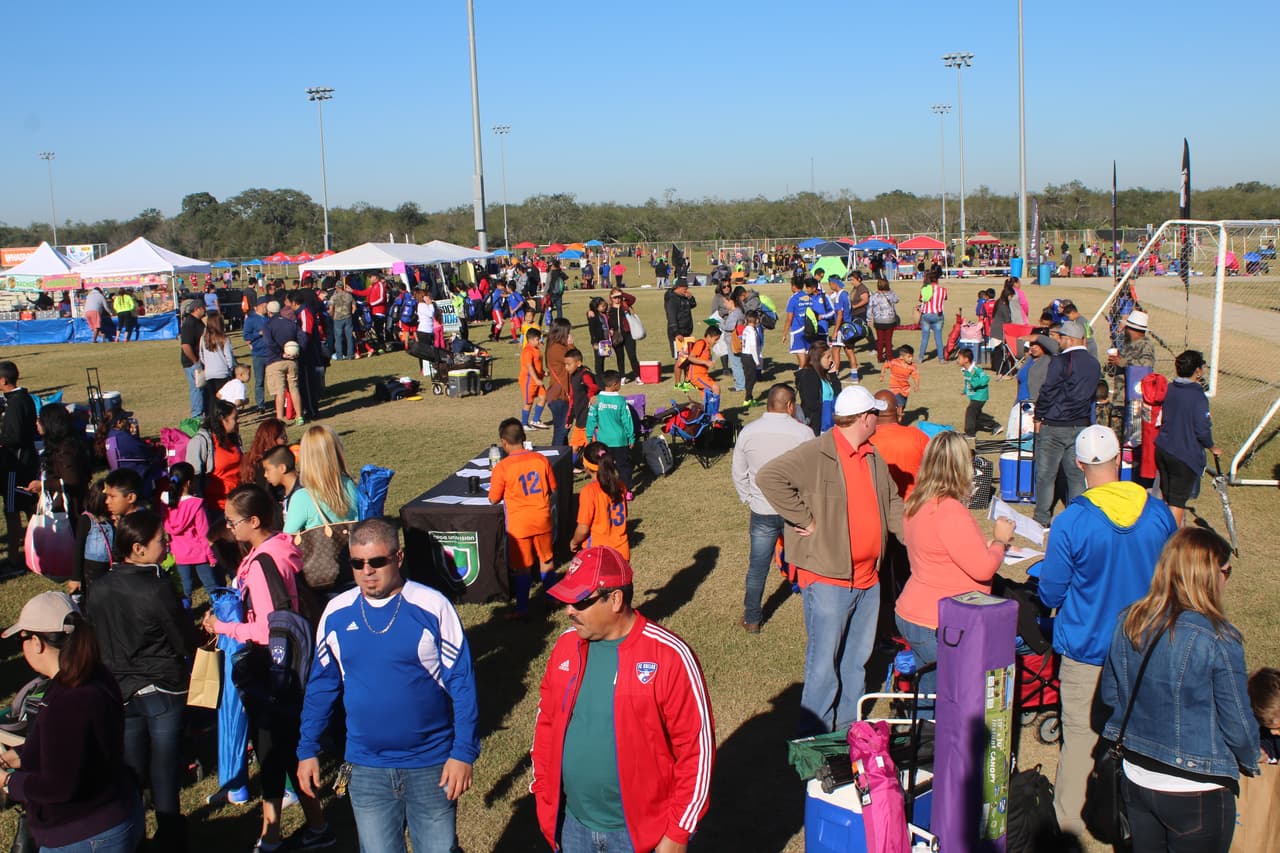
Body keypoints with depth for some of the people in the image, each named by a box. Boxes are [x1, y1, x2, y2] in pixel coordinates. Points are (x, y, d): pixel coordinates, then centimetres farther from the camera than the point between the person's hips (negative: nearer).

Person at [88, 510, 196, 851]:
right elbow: (187, 644, -13)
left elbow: (93, 641, 7)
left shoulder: (99, 589, -5)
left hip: (120, 694, 5)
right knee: (164, 774, 7)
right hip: (163, 692, -5)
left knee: (130, 773, 17)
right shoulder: (159, 588, -21)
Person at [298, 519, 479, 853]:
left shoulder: (433, 607, -12)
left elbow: (462, 683, -10)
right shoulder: (336, 613, -1)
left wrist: (464, 752, -13)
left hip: (431, 765, -3)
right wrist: (307, 750, 8)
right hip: (367, 769, 3)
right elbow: (321, 686, 9)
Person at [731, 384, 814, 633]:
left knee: (757, 567, 13)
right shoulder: (803, 432, -13)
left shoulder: (747, 432, -4)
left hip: (762, 512, 2)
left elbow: (738, 473, 4)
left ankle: (752, 619, 23)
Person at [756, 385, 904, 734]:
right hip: (828, 578, -8)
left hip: (868, 577, 8)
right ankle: (816, 737, 10)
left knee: (857, 659, 18)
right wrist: (803, 518, -21)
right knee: (824, 661, -2)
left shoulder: (873, 458, 13)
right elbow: (769, 477, -24)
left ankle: (849, 728, 32)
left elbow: (892, 503, 21)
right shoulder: (816, 454, -14)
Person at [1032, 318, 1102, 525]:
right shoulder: (1094, 364, 5)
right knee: (1077, 474, 12)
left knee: (1045, 474, 4)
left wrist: (1039, 417, -3)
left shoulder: (1061, 361, -15)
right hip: (1081, 426, 6)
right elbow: (1092, 393, 12)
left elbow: (1048, 391, -13)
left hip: (1054, 426, -6)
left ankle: (1042, 519, 9)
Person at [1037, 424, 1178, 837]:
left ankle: (1071, 819, 22)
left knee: (1081, 736, 9)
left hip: (1086, 651, -3)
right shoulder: (1158, 513, -8)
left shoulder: (1070, 522, -19)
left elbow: (1050, 594, -10)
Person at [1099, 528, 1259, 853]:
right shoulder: (1218, 639, -22)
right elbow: (1238, 724, -12)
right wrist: (1251, 761, 8)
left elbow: (1109, 695, 7)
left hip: (1135, 779, 5)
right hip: (1197, 793, -5)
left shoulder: (1128, 622, -5)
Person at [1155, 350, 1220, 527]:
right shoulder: (1198, 396, -19)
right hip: (1184, 455, -7)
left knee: (1165, 494, 22)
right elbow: (1202, 429, -18)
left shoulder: (1169, 389, 1)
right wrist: (1213, 448, 0)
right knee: (1178, 500, 0)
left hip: (1162, 450, 7)